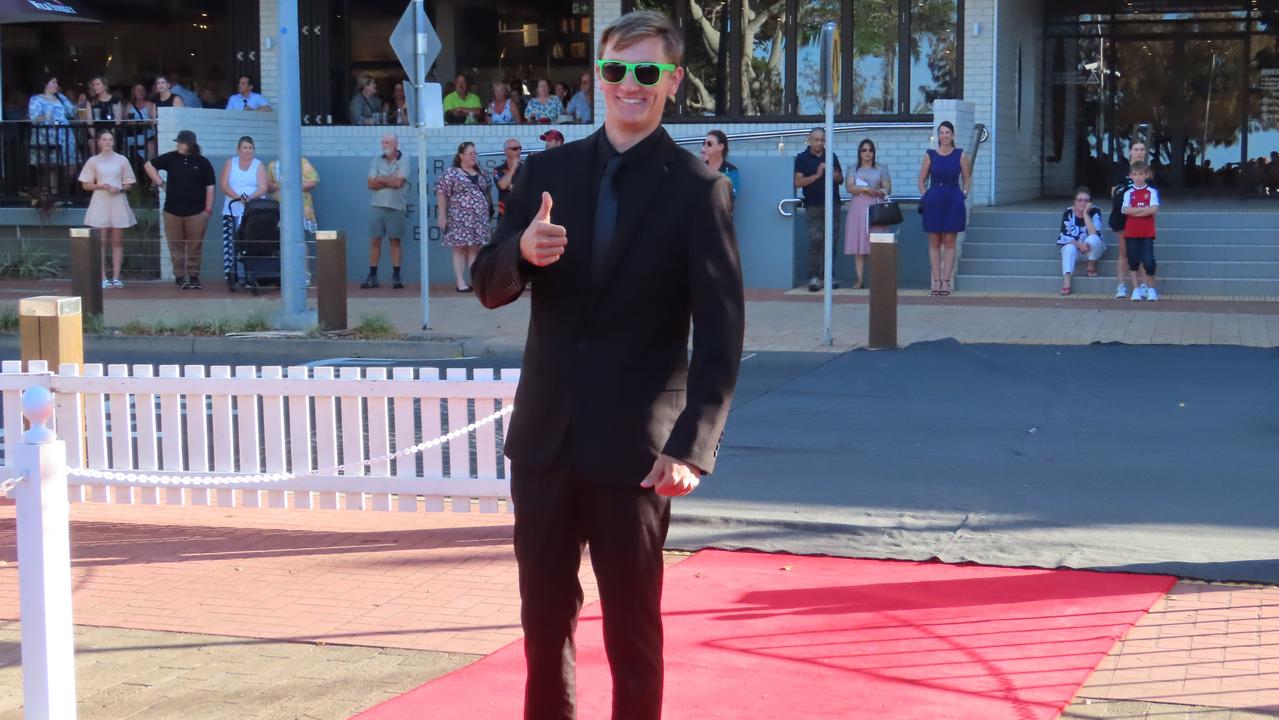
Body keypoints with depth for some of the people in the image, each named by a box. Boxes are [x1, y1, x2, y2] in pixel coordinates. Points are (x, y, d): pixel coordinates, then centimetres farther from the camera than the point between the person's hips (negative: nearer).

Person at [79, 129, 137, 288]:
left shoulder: (122, 160, 6)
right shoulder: (93, 161, 5)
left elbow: (129, 184, 9)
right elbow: (86, 185, 5)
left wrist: (120, 189, -12)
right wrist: (101, 186, -12)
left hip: (118, 202, 1)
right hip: (100, 202, -1)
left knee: (117, 241, 2)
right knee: (101, 241, -3)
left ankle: (116, 277, 5)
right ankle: (103, 278, -2)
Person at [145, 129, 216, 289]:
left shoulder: (202, 162, 1)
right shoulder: (171, 158, 5)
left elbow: (210, 187, 2)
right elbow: (149, 165, 16)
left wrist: (208, 209, -3)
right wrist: (160, 183, 6)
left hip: (196, 212, -2)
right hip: (172, 212, 2)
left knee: (195, 247, 1)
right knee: (176, 247, 3)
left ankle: (193, 276, 10)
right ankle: (180, 276, 9)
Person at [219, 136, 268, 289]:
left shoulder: (259, 165, 8)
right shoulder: (230, 163, 11)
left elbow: (263, 188, -2)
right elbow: (224, 185, 1)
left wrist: (251, 197, -21)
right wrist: (238, 197, -15)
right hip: (232, 210, 1)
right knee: (230, 244, -7)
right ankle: (230, 275, -7)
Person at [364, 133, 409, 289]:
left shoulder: (403, 162, 0)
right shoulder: (377, 161, 9)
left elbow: (398, 182, -15)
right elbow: (371, 184, 0)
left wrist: (380, 179, -3)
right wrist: (390, 181, -7)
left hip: (396, 207, -3)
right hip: (378, 206, 3)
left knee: (395, 241, 3)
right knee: (375, 241, 2)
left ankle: (396, 276, 7)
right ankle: (372, 276, 6)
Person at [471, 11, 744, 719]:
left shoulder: (696, 189, -7)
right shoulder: (547, 171, 6)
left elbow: (721, 330, -10)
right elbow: (489, 288, 5)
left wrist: (692, 445, -19)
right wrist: (522, 251, -18)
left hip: (634, 445, -4)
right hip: (544, 433, 4)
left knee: (632, 622, 8)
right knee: (544, 612, 13)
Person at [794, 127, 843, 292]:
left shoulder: (832, 157, 13)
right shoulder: (802, 158, 2)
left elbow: (841, 179, 19)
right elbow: (798, 182, -6)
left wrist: (835, 176, -5)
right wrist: (817, 175, -15)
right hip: (814, 206, -4)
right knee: (815, 240, -11)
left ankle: (826, 275, 11)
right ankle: (814, 277, -11)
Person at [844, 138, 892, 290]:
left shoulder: (881, 169, 11)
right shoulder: (854, 169, 13)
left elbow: (887, 189, 5)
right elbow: (850, 188, -1)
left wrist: (874, 191, -13)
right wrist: (865, 189, -14)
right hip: (858, 209, 1)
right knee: (858, 245, -4)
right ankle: (860, 279, -3)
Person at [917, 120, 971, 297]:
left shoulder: (960, 155, 3)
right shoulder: (930, 155, 5)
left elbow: (967, 179, 12)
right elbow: (921, 180, 10)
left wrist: (963, 195, 0)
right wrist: (925, 196, -2)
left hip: (953, 202, -1)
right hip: (933, 202, 1)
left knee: (949, 242, 0)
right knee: (934, 243, 2)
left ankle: (946, 281, 3)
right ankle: (936, 281, 6)